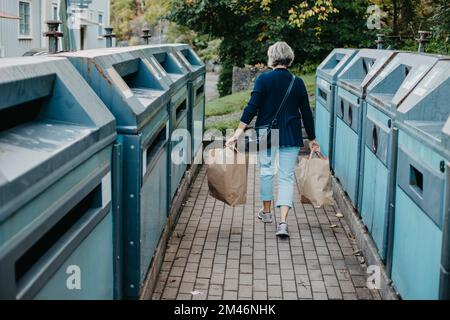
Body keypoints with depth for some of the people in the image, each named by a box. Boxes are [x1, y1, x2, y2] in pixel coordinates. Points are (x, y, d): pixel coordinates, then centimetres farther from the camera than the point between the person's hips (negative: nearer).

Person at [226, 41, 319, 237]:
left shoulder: (264, 79, -8)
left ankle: (266, 212, 32)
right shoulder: (298, 82, 0)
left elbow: (252, 107, -13)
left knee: (266, 170, 18)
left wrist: (239, 131, -10)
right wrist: (312, 139, 14)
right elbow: (306, 113, 5)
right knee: (286, 177, 1)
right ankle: (283, 222, -11)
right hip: (291, 136, 1)